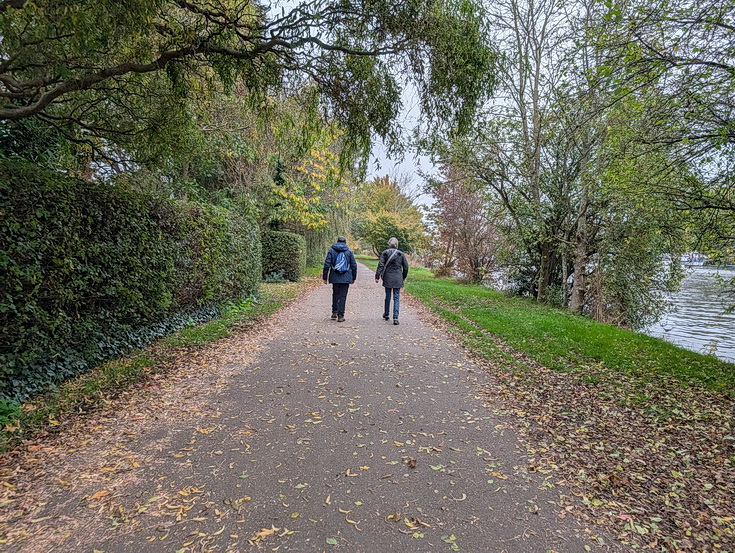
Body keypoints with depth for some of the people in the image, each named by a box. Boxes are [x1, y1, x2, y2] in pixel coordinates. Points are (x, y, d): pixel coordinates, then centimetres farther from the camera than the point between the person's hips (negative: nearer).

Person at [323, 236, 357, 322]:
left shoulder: (331, 250, 2)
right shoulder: (349, 251, 3)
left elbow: (327, 265, -2)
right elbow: (354, 266, 5)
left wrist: (325, 277, 3)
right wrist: (353, 278, 14)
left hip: (335, 278, 1)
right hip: (346, 278, -1)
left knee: (335, 294, 19)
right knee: (343, 296, 2)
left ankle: (334, 312, 19)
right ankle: (340, 315, 2)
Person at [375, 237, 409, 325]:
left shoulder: (385, 253, -2)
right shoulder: (401, 254, 1)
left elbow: (380, 265, -9)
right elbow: (406, 267, 4)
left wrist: (377, 276, -8)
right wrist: (403, 277, 16)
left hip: (388, 278, 0)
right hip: (398, 279, 0)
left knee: (388, 296, 15)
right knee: (396, 298, 1)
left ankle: (386, 314, 29)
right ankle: (395, 318, -7)